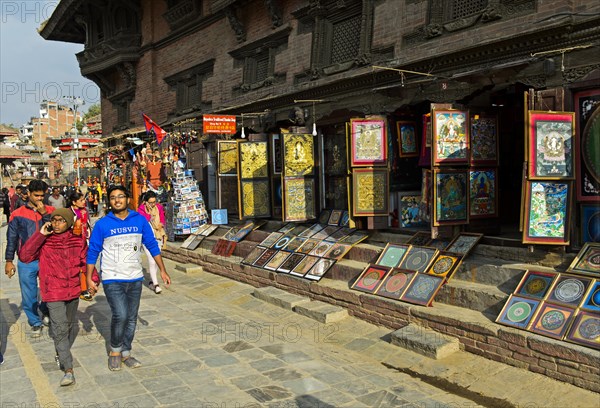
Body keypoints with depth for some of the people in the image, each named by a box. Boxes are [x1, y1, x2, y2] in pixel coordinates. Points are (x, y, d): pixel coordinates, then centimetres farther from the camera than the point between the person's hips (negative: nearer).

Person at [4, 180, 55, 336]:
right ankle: (35, 323, 21)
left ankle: (46, 311, 37)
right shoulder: (17, 214, 3)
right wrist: (9, 260, 4)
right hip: (26, 262, 0)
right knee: (29, 295, 5)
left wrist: (44, 213, -15)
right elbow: (11, 238, 6)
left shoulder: (50, 211, 4)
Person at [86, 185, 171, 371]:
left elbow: (152, 245, 7)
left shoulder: (140, 220, 1)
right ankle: (115, 351, 9)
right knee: (120, 315, -16)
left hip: (135, 279, 3)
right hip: (112, 279, -3)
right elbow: (92, 252, 1)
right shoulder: (102, 224, -5)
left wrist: (163, 270, 5)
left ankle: (125, 353, 26)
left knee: (131, 318, 10)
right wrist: (89, 278, -1)